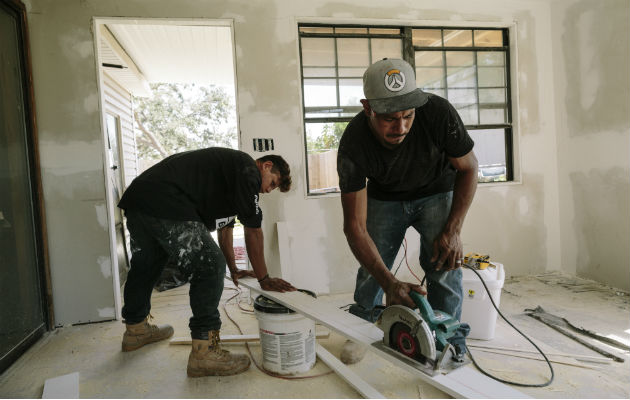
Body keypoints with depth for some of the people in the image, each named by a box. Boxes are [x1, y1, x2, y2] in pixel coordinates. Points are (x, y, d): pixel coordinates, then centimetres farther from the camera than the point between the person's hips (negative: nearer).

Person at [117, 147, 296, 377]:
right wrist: (264, 279, 4)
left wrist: (233, 269, 35)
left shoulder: (230, 168, 28)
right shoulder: (248, 170, -2)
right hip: (165, 203, -11)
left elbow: (224, 227, 32)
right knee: (210, 266, -8)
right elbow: (253, 232, -4)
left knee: (145, 266, 25)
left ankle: (135, 331, 47)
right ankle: (204, 353, -5)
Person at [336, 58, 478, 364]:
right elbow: (355, 226, -31)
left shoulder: (438, 113, -33)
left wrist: (452, 230, -22)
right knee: (371, 268, -1)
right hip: (385, 197, 0)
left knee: (443, 263, -12)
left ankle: (450, 341, 6)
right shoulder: (353, 145, -34)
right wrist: (389, 283, -41)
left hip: (436, 192, 0)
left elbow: (468, 168, -15)